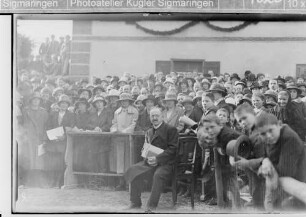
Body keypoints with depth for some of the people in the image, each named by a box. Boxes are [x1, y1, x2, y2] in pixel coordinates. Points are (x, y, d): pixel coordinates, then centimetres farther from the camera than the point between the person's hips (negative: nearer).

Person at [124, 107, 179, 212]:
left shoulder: (171, 129, -2)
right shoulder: (149, 132, 19)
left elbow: (172, 149, -10)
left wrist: (157, 158, -19)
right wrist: (148, 158, -4)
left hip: (166, 162, -6)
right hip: (150, 161, 6)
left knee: (158, 175, -36)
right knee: (134, 171, -15)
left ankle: (152, 205, -26)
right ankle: (135, 203, -5)